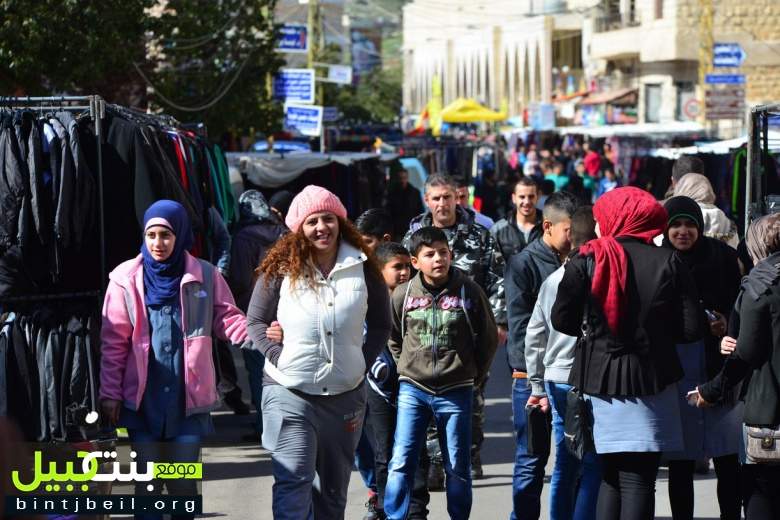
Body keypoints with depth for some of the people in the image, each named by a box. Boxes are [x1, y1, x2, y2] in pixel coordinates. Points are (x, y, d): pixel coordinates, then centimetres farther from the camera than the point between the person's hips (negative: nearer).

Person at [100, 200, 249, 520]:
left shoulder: (205, 275, 0)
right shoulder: (126, 279, -2)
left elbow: (228, 321, 3)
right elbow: (113, 342, -1)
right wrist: (110, 393, -4)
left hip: (188, 396, 0)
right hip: (143, 397, 0)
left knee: (183, 482, 5)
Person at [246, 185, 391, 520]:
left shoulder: (363, 268, 2)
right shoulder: (280, 269, -5)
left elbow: (380, 325, 12)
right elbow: (256, 321, 3)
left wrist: (363, 362, 0)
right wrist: (278, 357, -9)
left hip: (345, 393, 3)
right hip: (289, 391, -3)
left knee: (334, 487, 15)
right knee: (293, 481, -15)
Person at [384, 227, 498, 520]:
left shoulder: (468, 292, -5)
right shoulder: (404, 295, -1)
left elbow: (488, 338, 7)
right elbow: (393, 338, 16)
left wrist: (475, 374, 8)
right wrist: (407, 368, 11)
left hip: (456, 391, -1)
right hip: (413, 389, 1)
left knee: (458, 468, 6)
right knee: (401, 463, -3)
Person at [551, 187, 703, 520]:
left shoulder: (585, 263, -6)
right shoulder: (668, 264, -5)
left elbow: (561, 321, -1)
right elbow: (691, 329, -6)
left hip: (599, 380, 1)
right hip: (651, 381, -1)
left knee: (610, 476, 14)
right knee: (638, 480, 1)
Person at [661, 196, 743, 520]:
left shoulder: (722, 257, 1)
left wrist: (726, 324, -13)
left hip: (718, 372, -1)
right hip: (673, 379, 1)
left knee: (727, 463, -1)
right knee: (679, 466, 7)